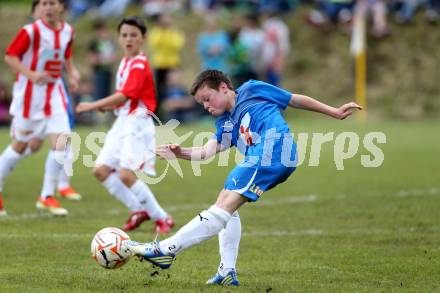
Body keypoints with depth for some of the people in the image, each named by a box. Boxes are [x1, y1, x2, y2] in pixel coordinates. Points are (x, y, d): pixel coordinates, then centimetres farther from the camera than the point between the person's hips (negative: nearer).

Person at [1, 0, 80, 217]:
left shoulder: (67, 31, 4)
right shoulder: (31, 31, -13)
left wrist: (72, 73, 2)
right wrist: (31, 74, -25)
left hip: (54, 92, 4)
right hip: (30, 92, -4)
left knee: (61, 141, -10)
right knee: (21, 144, 6)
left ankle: (47, 196, 1)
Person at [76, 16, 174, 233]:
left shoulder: (140, 65, -14)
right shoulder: (124, 62, 14)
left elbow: (123, 97, -23)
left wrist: (93, 105, -19)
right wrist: (106, 105, 2)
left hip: (137, 124, -9)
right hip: (122, 123, 9)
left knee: (126, 174, -18)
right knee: (101, 170, 3)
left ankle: (162, 218, -6)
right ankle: (139, 210, 12)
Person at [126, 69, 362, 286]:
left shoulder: (252, 90, 13)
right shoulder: (225, 123, 29)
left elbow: (296, 100, 19)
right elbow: (207, 151, 12)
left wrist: (334, 112, 20)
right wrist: (181, 153, -8)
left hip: (271, 152, -8)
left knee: (225, 204, -12)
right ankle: (227, 271, 10)